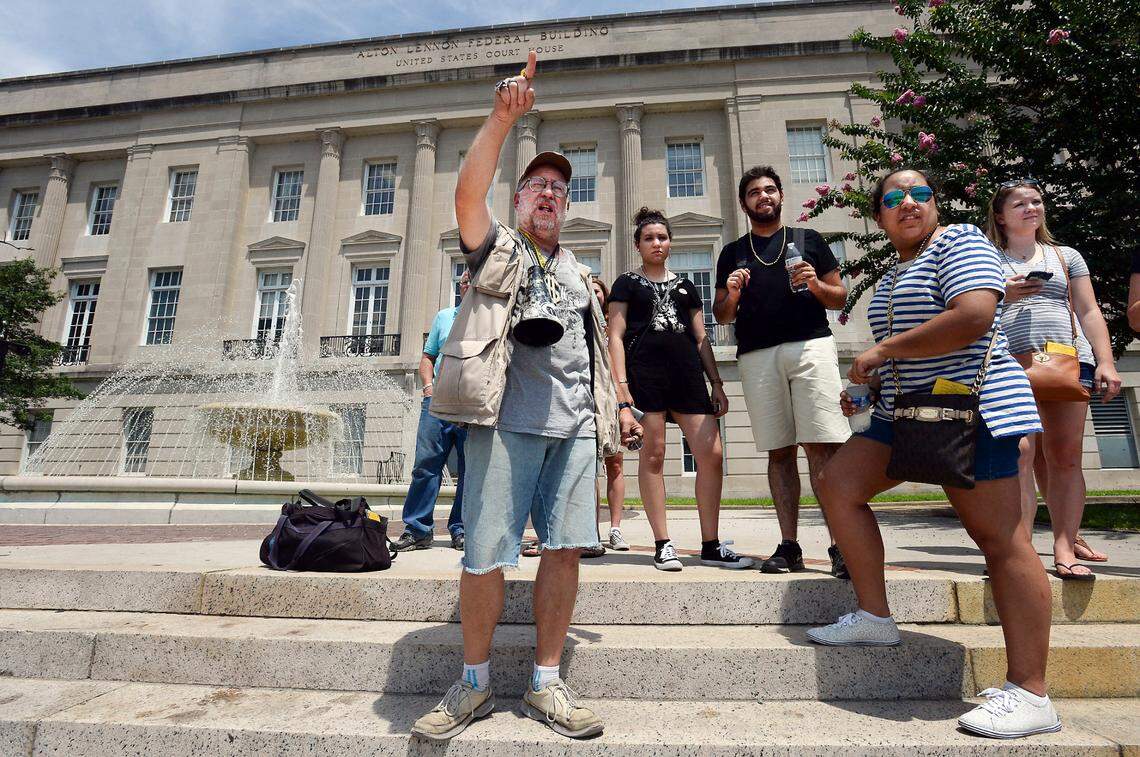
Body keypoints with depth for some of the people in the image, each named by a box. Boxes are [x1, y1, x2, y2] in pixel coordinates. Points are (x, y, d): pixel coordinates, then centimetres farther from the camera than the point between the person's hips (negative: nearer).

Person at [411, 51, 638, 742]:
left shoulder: (579, 274, 25)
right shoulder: (498, 251, 12)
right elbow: (468, 193, -8)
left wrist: (620, 406, 18)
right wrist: (503, 120, -13)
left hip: (575, 426, 5)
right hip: (507, 422, -4)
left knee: (565, 549, 1)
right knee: (486, 556, -3)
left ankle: (546, 685, 17)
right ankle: (475, 684, 19)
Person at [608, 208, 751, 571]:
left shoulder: (685, 285, 23)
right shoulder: (627, 283, 11)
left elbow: (702, 339, 20)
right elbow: (616, 337, 2)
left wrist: (717, 384, 12)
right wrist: (622, 386, -10)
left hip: (687, 375, 4)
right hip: (645, 374, -4)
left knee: (712, 454, -4)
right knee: (653, 455, -3)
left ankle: (711, 546, 8)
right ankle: (663, 545, 8)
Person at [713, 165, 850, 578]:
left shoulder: (809, 239, 17)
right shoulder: (732, 253, 19)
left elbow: (840, 297, 15)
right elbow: (722, 316, 18)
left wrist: (817, 285, -6)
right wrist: (731, 294, -3)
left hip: (810, 346, -1)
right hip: (757, 356, 2)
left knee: (822, 447, -11)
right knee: (779, 451, 2)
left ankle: (841, 545, -8)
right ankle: (789, 546, 6)